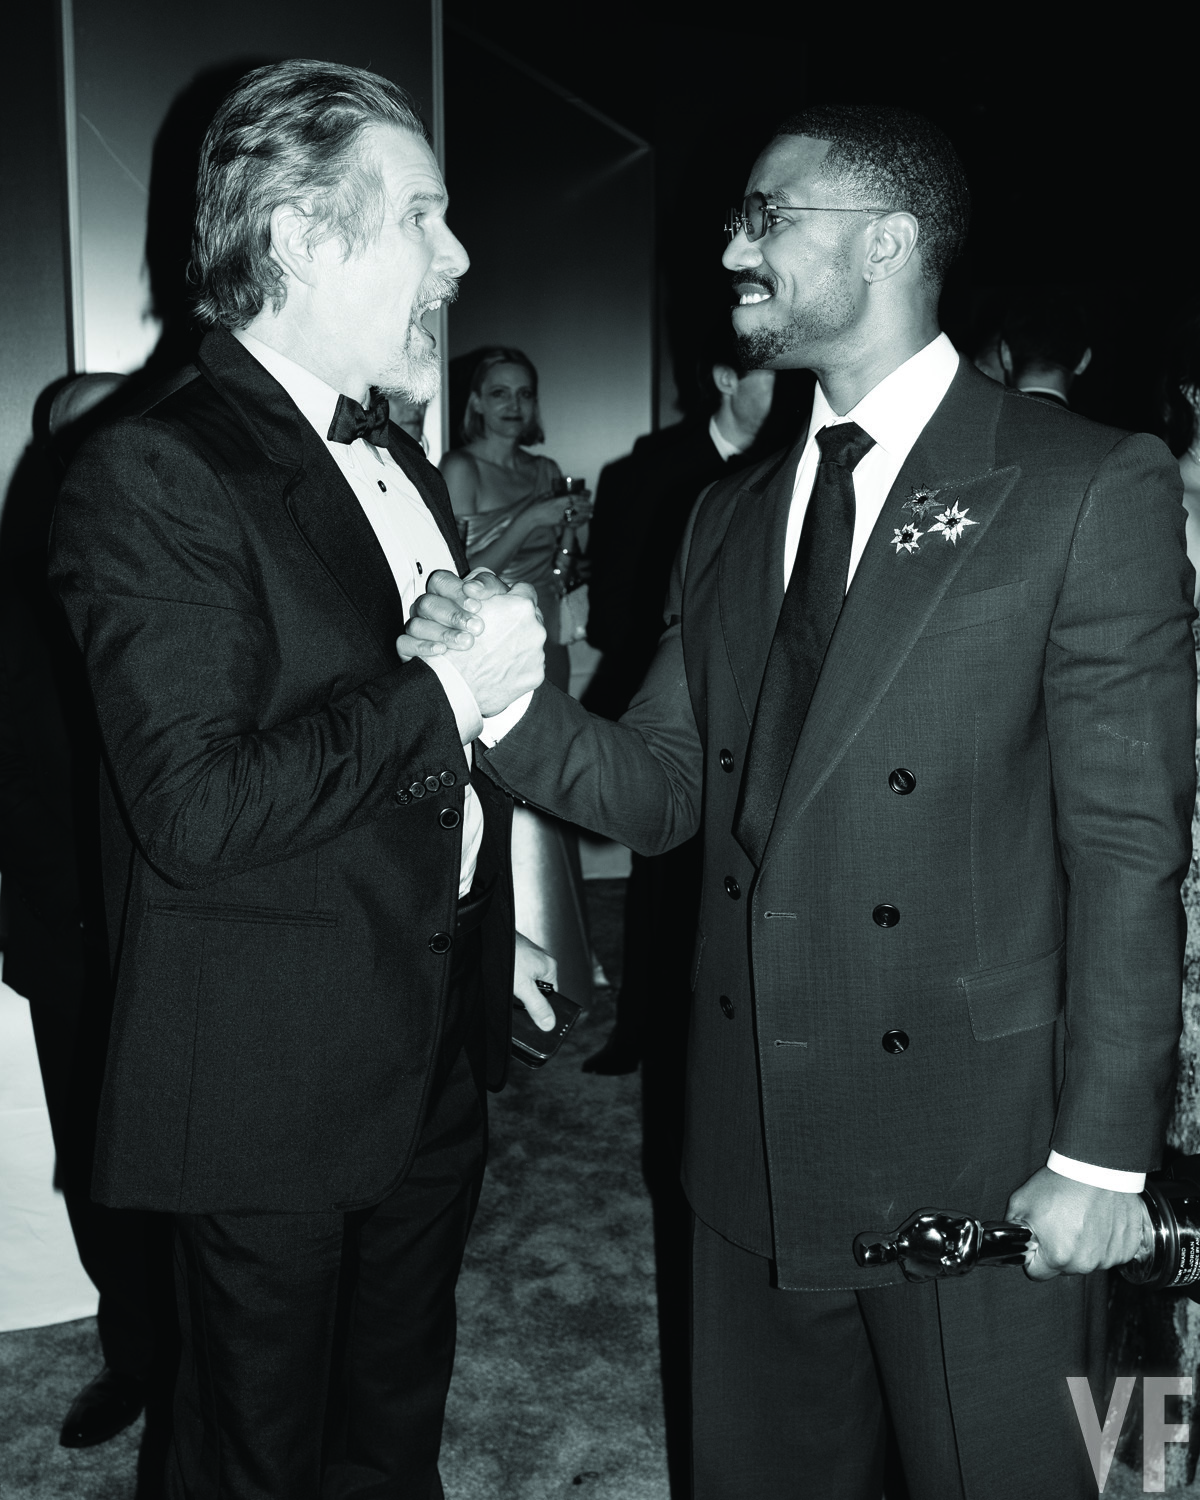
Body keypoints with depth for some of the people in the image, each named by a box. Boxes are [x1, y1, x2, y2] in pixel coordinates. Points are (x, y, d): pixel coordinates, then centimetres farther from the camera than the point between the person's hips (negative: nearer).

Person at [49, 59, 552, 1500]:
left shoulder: (398, 462, 11)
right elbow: (197, 809, -26)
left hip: (435, 1056, 8)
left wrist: (491, 931, 18)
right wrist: (446, 691, -21)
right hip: (272, 1097, -7)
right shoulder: (149, 473, -17)